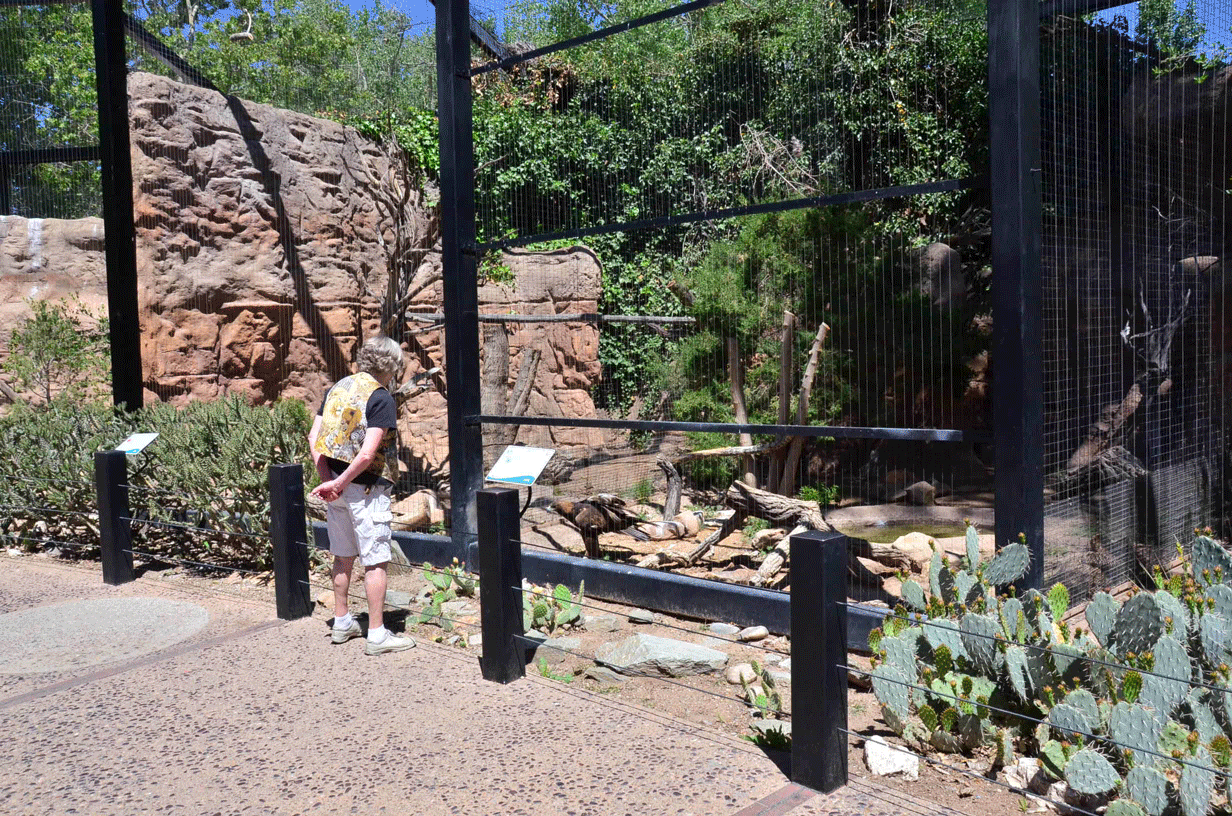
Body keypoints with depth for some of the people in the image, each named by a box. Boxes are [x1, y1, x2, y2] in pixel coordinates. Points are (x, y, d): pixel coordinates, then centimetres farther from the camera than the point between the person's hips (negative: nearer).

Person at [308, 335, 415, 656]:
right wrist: (339, 483, -13)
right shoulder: (381, 398, -14)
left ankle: (342, 623, 30)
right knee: (376, 562, 1)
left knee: (343, 556, 19)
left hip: (336, 486, 7)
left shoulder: (339, 387, 7)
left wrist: (327, 479, -1)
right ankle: (377, 635, 6)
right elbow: (367, 454, -23)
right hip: (365, 488, -7)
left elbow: (314, 437, 5)